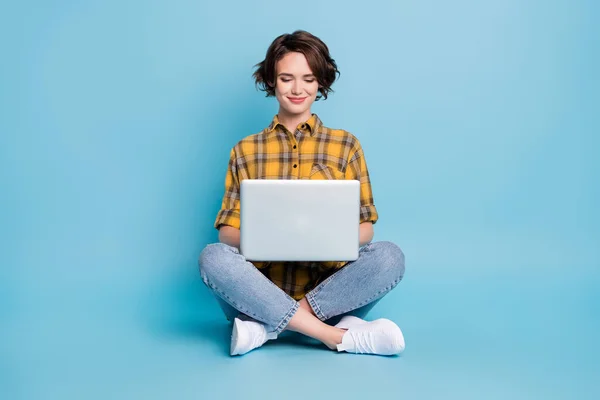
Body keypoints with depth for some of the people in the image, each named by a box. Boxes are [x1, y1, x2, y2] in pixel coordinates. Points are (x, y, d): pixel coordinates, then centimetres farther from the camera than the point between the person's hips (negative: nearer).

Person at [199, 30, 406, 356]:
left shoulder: (346, 145, 9)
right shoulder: (245, 150, 10)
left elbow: (365, 227, 7)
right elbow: (226, 230, 6)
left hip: (327, 288, 0)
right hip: (263, 289, 0)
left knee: (389, 255, -27)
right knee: (214, 257, -29)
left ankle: (265, 327, -25)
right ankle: (340, 336, -28)